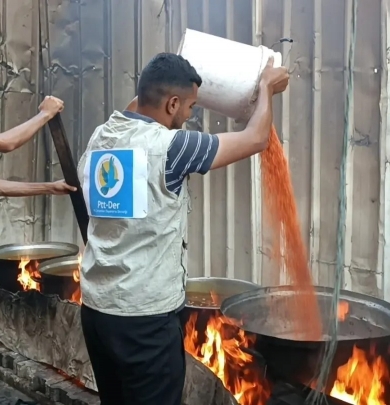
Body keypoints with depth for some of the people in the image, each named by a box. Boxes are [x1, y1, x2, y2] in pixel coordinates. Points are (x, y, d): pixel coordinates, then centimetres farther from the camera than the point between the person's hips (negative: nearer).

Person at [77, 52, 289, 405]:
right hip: (145, 315, -7)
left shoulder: (100, 138, 3)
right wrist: (267, 87, 9)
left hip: (96, 306, 8)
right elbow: (255, 139, -8)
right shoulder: (168, 145, -18)